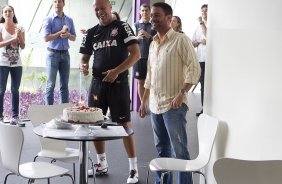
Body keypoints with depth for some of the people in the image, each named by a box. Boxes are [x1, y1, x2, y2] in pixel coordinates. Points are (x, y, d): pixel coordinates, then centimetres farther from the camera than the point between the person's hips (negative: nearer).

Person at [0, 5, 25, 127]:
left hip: (17, 63, 3)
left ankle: (15, 117, 8)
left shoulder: (20, 28, 7)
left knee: (15, 90, 5)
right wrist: (13, 39, -18)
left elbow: (23, 46, 5)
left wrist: (19, 35, -11)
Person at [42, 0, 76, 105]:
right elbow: (46, 38, -10)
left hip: (65, 54, 4)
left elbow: (74, 38, 13)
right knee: (51, 85, -4)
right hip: (53, 54, -4)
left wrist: (68, 35, -8)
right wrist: (61, 32, -12)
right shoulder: (49, 20, -3)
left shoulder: (69, 20, 10)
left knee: (65, 85, 6)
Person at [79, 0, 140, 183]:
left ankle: (134, 168, 3)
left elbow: (136, 54, -9)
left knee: (125, 124, -5)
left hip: (118, 83, -5)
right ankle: (102, 164, 24)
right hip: (97, 82, 5)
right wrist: (83, 66, -7)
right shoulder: (91, 33, 11)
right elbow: (85, 57, 17)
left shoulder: (122, 27, -3)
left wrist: (116, 71, -19)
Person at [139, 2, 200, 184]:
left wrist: (181, 93, -22)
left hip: (173, 105, -7)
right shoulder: (153, 44, 15)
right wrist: (144, 102, 19)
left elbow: (194, 69, -12)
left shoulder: (181, 40, -6)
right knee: (162, 149, 15)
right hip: (155, 105, 7)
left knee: (179, 150, -5)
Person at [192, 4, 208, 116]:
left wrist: (202, 23, -11)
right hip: (200, 60, 6)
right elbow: (192, 44, 17)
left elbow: (208, 36, -19)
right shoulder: (199, 27, 16)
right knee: (203, 85, 10)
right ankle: (204, 108, 16)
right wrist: (199, 41, -5)